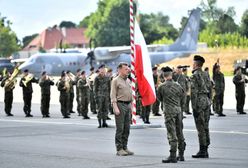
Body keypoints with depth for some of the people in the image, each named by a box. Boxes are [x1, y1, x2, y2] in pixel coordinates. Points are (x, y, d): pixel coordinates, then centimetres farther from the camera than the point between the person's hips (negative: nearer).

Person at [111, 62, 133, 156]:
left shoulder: (128, 80, 16)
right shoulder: (116, 80, -6)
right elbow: (113, 95, -10)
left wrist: (131, 106, 15)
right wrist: (115, 108, -18)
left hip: (128, 105, 7)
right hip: (120, 104, -7)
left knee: (127, 128, 7)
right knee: (120, 128, -6)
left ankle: (125, 147, 13)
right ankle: (119, 149, -3)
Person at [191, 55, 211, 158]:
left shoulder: (194, 76, -10)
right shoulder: (206, 74, 13)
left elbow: (194, 92, -15)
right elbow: (209, 88, 15)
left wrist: (194, 107, -15)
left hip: (199, 102, -8)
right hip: (207, 101, 8)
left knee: (201, 128, -6)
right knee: (205, 127, 11)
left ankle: (202, 151, -6)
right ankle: (205, 150, 14)